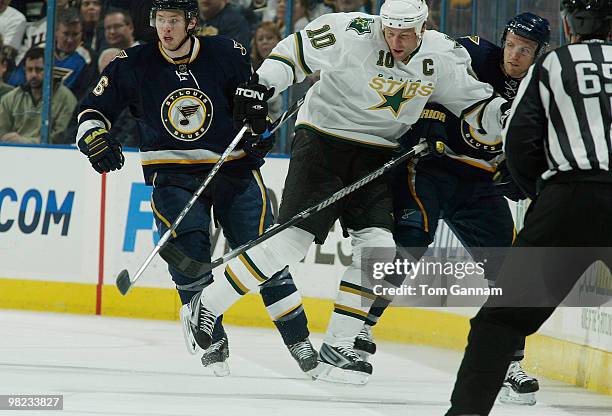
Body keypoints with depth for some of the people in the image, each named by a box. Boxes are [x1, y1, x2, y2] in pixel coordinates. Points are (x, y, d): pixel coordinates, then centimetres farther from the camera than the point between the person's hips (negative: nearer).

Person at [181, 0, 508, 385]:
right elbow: (297, 50, -8)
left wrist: (503, 111, -17)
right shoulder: (354, 35, -19)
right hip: (323, 140, -4)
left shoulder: (444, 57, -5)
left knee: (379, 247, -10)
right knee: (292, 241, -13)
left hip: (374, 157, 4)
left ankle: (336, 349, 0)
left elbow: (475, 102, 2)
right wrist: (262, 86, -17)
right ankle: (206, 306, 1)